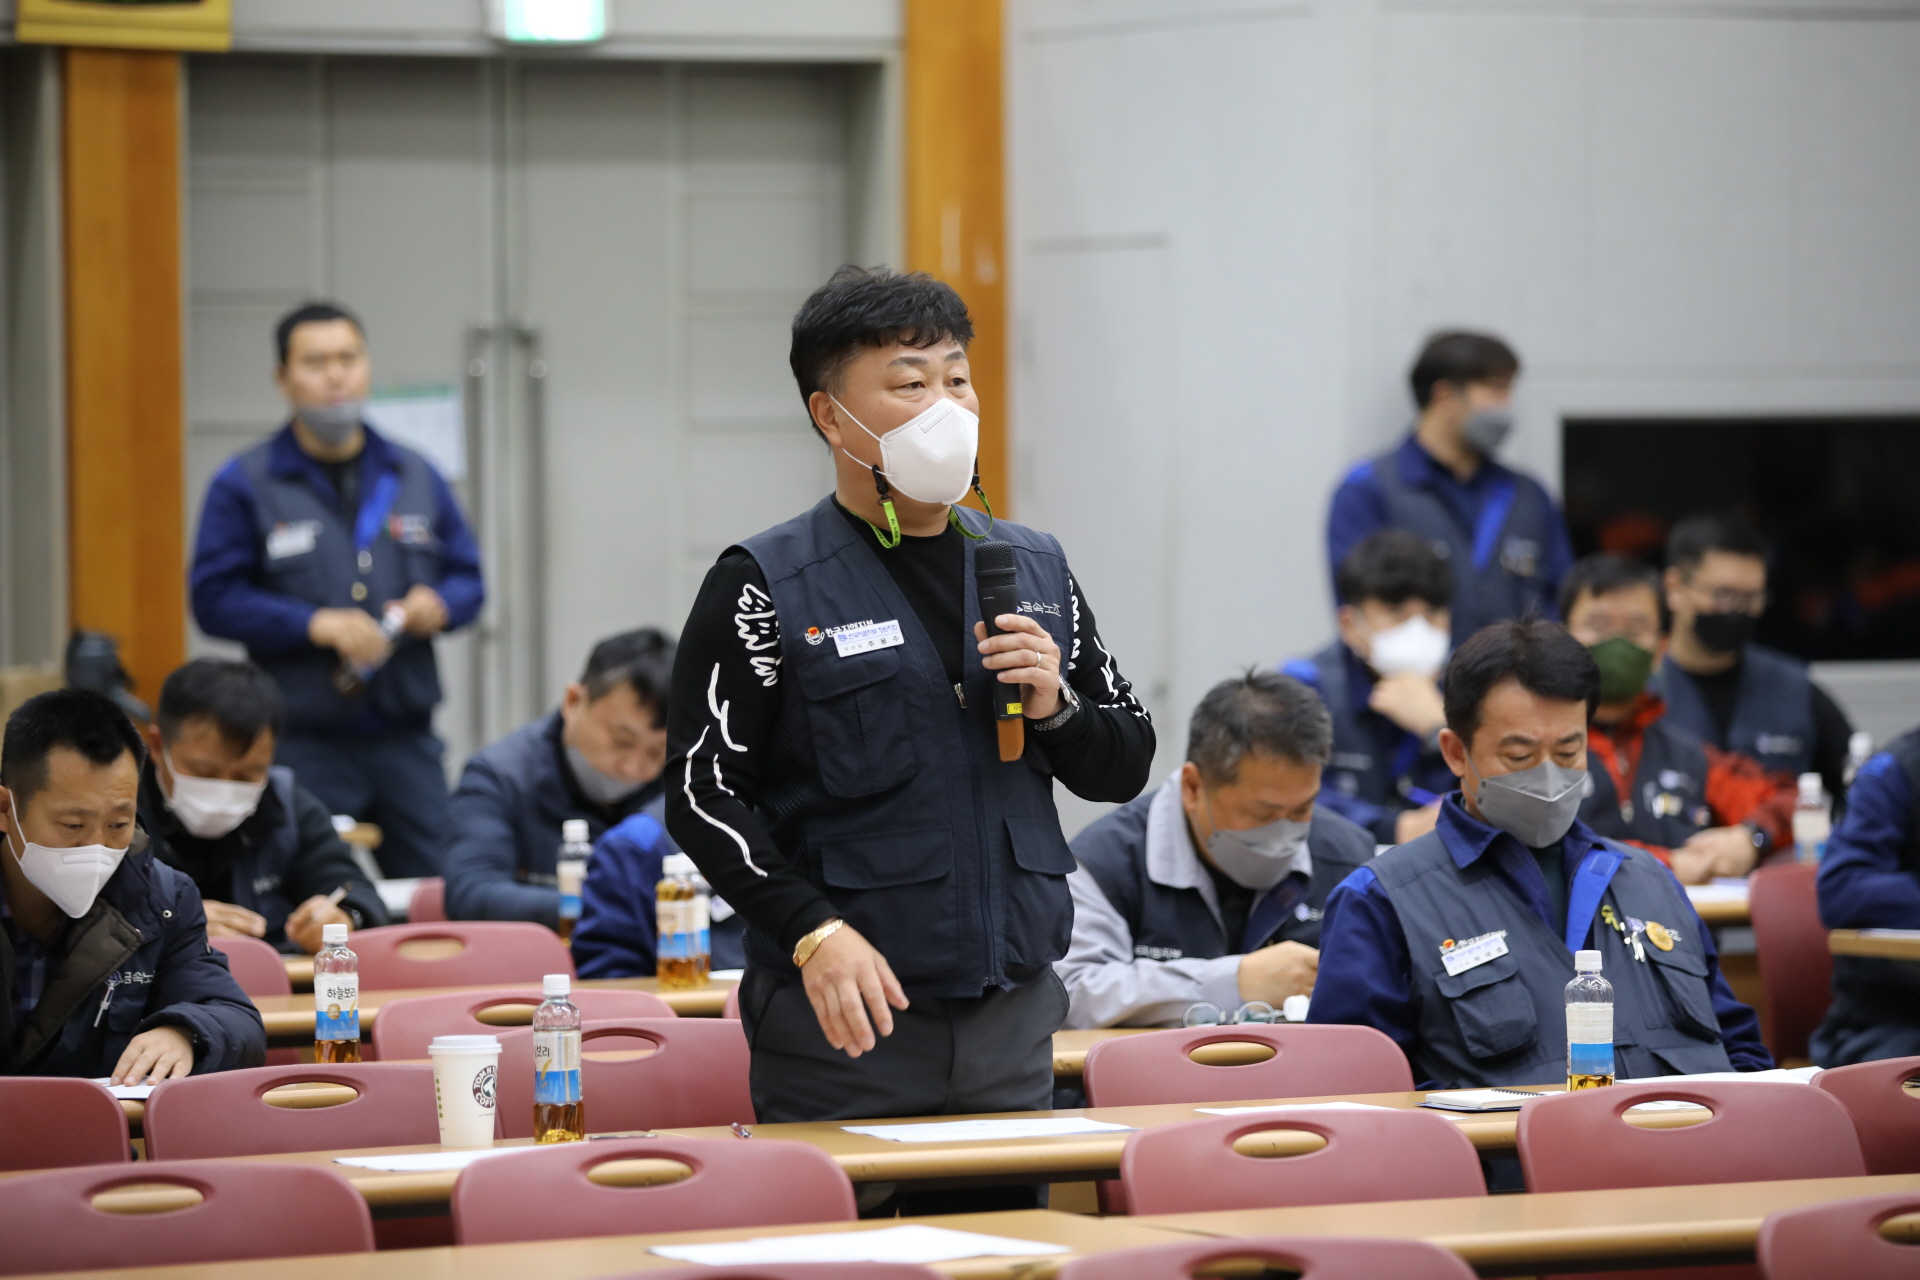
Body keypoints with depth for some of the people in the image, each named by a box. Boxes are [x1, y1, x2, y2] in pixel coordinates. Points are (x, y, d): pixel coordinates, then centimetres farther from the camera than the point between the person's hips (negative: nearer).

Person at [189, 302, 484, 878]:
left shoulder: (416, 477, 14)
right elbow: (215, 599, -5)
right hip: (302, 742, -4)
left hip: (407, 738, 4)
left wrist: (440, 605, -6)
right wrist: (317, 624, -16)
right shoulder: (244, 485, 1)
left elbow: (468, 578, 17)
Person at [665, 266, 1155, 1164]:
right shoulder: (765, 587, -3)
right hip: (844, 1023, -5)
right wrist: (813, 930, -20)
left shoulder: (1034, 567, 14)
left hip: (1014, 1018, 5)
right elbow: (703, 792, -9)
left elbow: (1126, 766, 19)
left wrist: (1054, 710, -3)